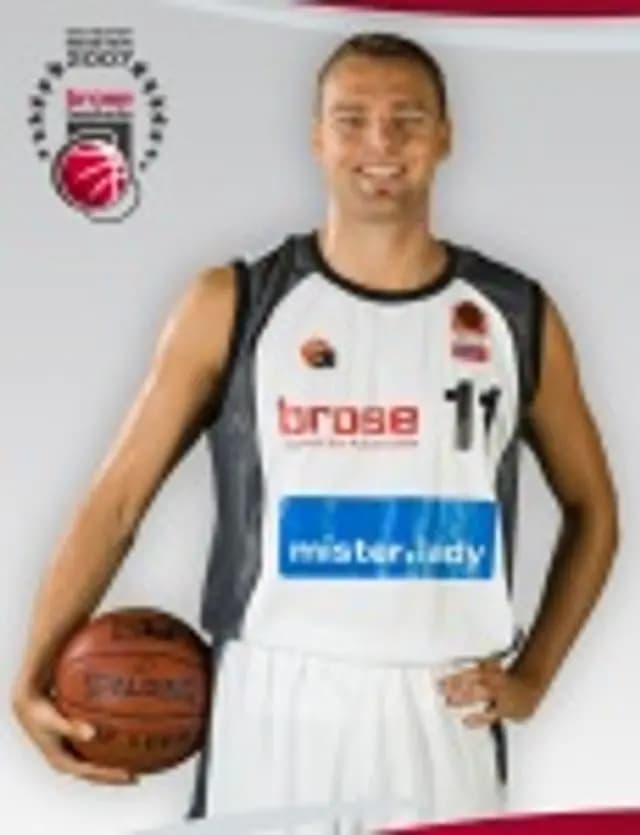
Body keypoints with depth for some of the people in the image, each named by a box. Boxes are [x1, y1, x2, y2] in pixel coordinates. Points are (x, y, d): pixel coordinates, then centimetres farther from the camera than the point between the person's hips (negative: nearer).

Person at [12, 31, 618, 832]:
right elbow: (118, 497, 1)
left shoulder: (518, 316, 5)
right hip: (273, 709, -1)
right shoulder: (231, 306, 0)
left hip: (442, 716, 2)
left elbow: (591, 508, 16)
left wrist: (532, 676, 6)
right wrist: (35, 677, -10)